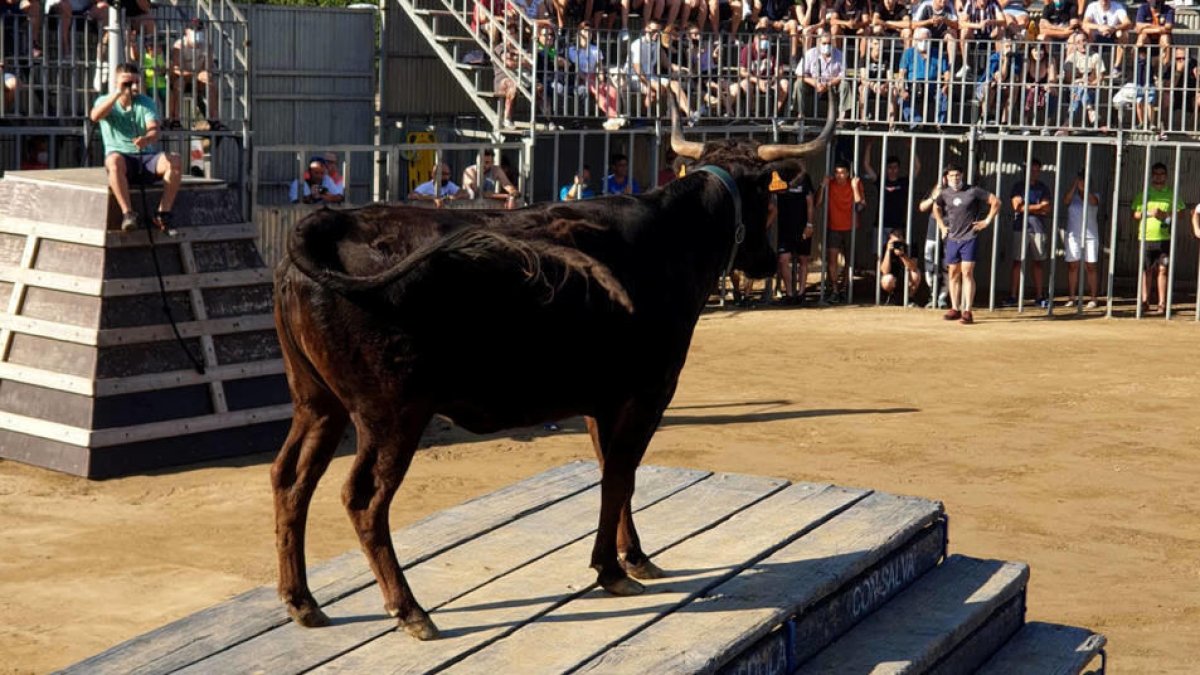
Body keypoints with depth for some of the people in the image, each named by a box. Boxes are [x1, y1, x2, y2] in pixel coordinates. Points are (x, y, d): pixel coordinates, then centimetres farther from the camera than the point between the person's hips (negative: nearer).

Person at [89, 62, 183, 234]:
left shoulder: (146, 102, 9)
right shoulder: (105, 101, 8)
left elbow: (154, 129, -10)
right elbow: (95, 116, -18)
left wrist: (147, 139, -36)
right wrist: (117, 93, -20)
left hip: (147, 157, 2)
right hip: (122, 156, -2)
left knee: (174, 160, -28)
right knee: (114, 160, -39)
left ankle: (163, 213, -21)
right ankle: (127, 212, -38)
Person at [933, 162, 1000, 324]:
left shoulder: (973, 191, -6)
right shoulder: (945, 194, 7)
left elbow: (996, 202, -2)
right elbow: (936, 208, 28)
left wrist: (987, 221, -5)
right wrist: (941, 226, 19)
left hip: (969, 238, -5)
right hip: (952, 239, 5)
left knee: (967, 273, -11)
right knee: (953, 274, 9)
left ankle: (967, 311, -13)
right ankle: (955, 309, 18)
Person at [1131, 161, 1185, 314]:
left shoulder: (1172, 193, 7)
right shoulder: (1144, 193, 8)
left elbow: (1180, 212, 6)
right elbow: (1135, 214, 5)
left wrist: (1167, 215, -11)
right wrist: (1149, 213, -12)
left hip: (1164, 237, -1)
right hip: (1146, 237, 1)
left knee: (1162, 270, -2)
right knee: (1147, 270, 6)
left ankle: (1162, 303, 2)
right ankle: (1145, 300, 14)